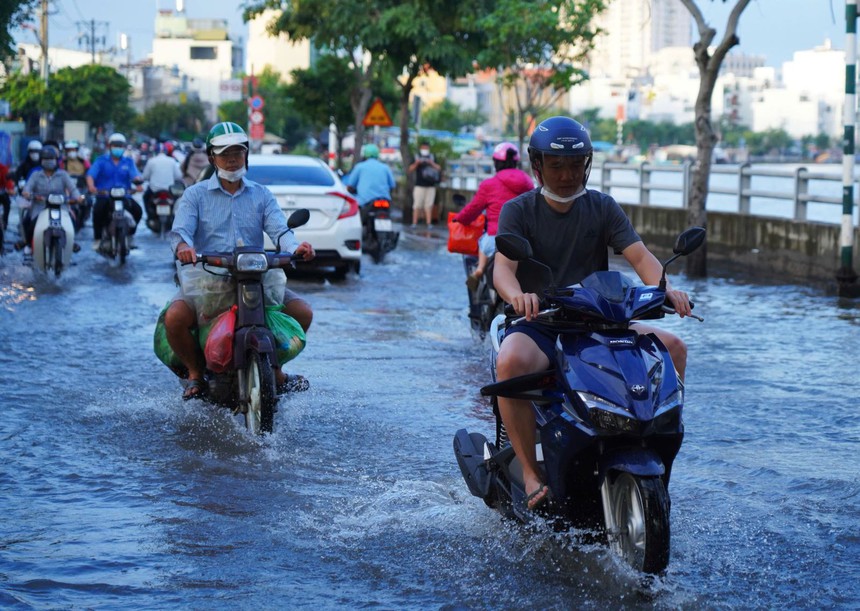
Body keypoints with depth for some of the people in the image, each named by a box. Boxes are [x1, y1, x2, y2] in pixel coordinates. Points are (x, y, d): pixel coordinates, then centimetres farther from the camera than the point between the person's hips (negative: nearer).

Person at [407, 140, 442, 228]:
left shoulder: (432, 158, 13)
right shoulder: (417, 157, 7)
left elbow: (439, 168, 7)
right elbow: (411, 169, 0)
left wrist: (432, 163, -10)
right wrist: (416, 163, -18)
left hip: (431, 185, 2)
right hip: (420, 185, -2)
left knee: (429, 205, 1)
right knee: (417, 205, -5)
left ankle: (429, 223, 1)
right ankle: (414, 223, -5)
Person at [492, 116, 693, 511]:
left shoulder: (602, 208, 9)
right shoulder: (518, 211, 0)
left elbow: (639, 256, -5)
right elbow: (503, 267, -17)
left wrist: (665, 288, -27)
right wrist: (518, 295, -41)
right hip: (536, 326, -3)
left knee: (672, 347, -16)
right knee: (511, 362, -37)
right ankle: (531, 472, -26)